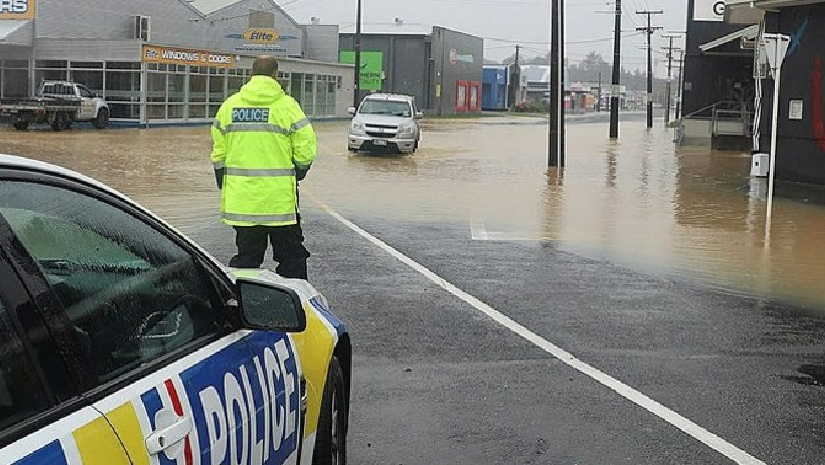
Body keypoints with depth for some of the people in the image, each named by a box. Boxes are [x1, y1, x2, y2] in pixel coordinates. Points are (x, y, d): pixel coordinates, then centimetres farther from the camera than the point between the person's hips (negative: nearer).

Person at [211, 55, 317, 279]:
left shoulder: (229, 105, 6)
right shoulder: (287, 105, -6)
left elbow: (219, 152, 10)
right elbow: (306, 148, -8)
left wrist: (223, 184, 20)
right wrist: (298, 173, 10)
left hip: (241, 199, 4)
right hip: (279, 199, -4)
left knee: (246, 256, 11)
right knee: (291, 256, 6)